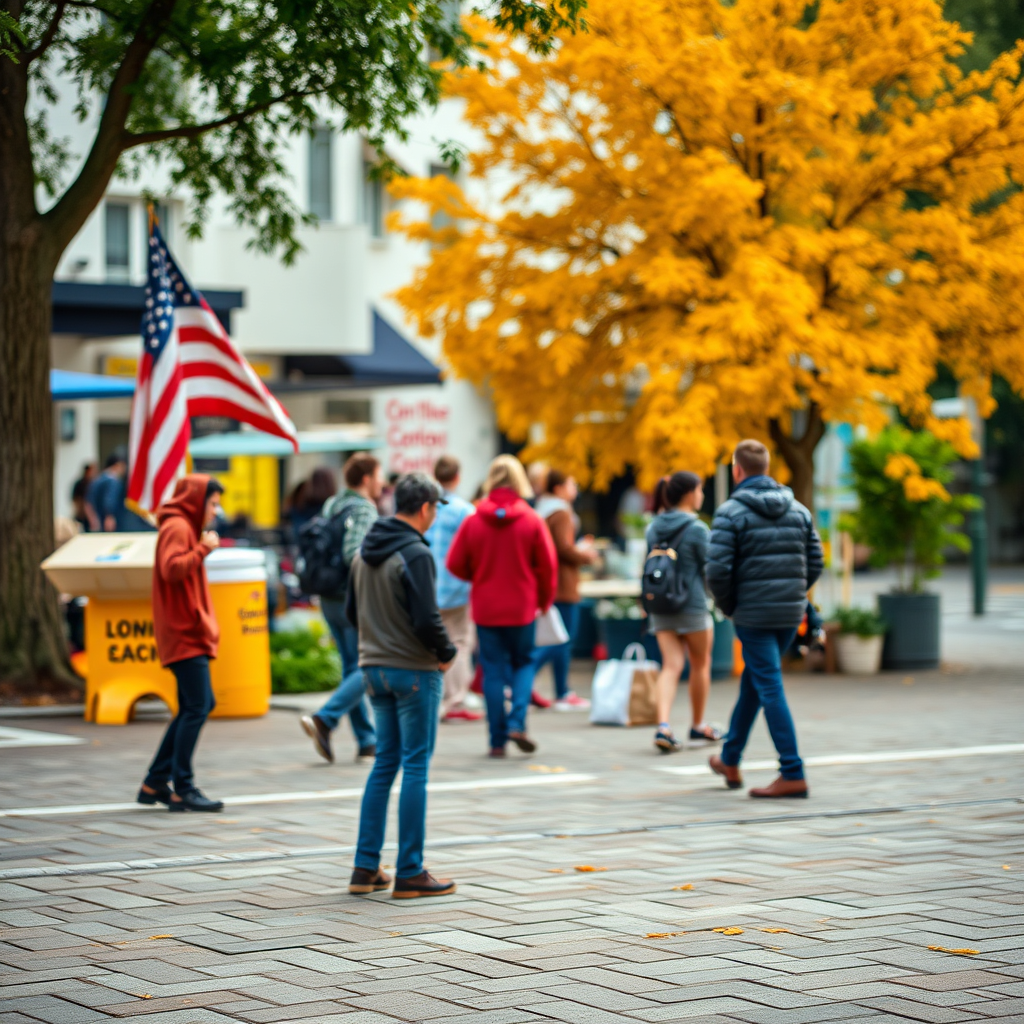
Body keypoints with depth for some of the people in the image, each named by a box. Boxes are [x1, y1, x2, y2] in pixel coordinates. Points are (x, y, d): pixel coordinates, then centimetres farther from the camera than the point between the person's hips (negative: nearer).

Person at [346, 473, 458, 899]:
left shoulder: (364, 551, 9)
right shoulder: (415, 554, -17)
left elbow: (352, 611, 16)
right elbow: (427, 619, -21)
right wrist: (446, 653, -5)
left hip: (375, 667, 8)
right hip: (414, 671, -8)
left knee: (385, 763, 14)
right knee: (415, 766, -2)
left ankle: (366, 867, 13)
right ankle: (410, 873, 1)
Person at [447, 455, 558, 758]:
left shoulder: (473, 521, -7)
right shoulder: (532, 521, -8)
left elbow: (455, 564, -1)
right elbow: (548, 566, -4)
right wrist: (544, 600, 12)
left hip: (485, 608, 1)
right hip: (522, 607, 0)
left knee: (493, 671, 7)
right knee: (523, 662, 17)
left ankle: (498, 741, 7)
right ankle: (517, 722, -3)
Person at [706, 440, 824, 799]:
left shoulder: (731, 512, -9)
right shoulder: (797, 509, 8)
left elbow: (718, 569, -15)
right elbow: (815, 563, 8)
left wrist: (729, 607, 0)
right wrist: (793, 596, 15)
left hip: (754, 614, -6)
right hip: (791, 613, 6)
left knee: (770, 689, -4)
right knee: (752, 683, 20)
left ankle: (793, 775, -8)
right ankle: (730, 761, 33)